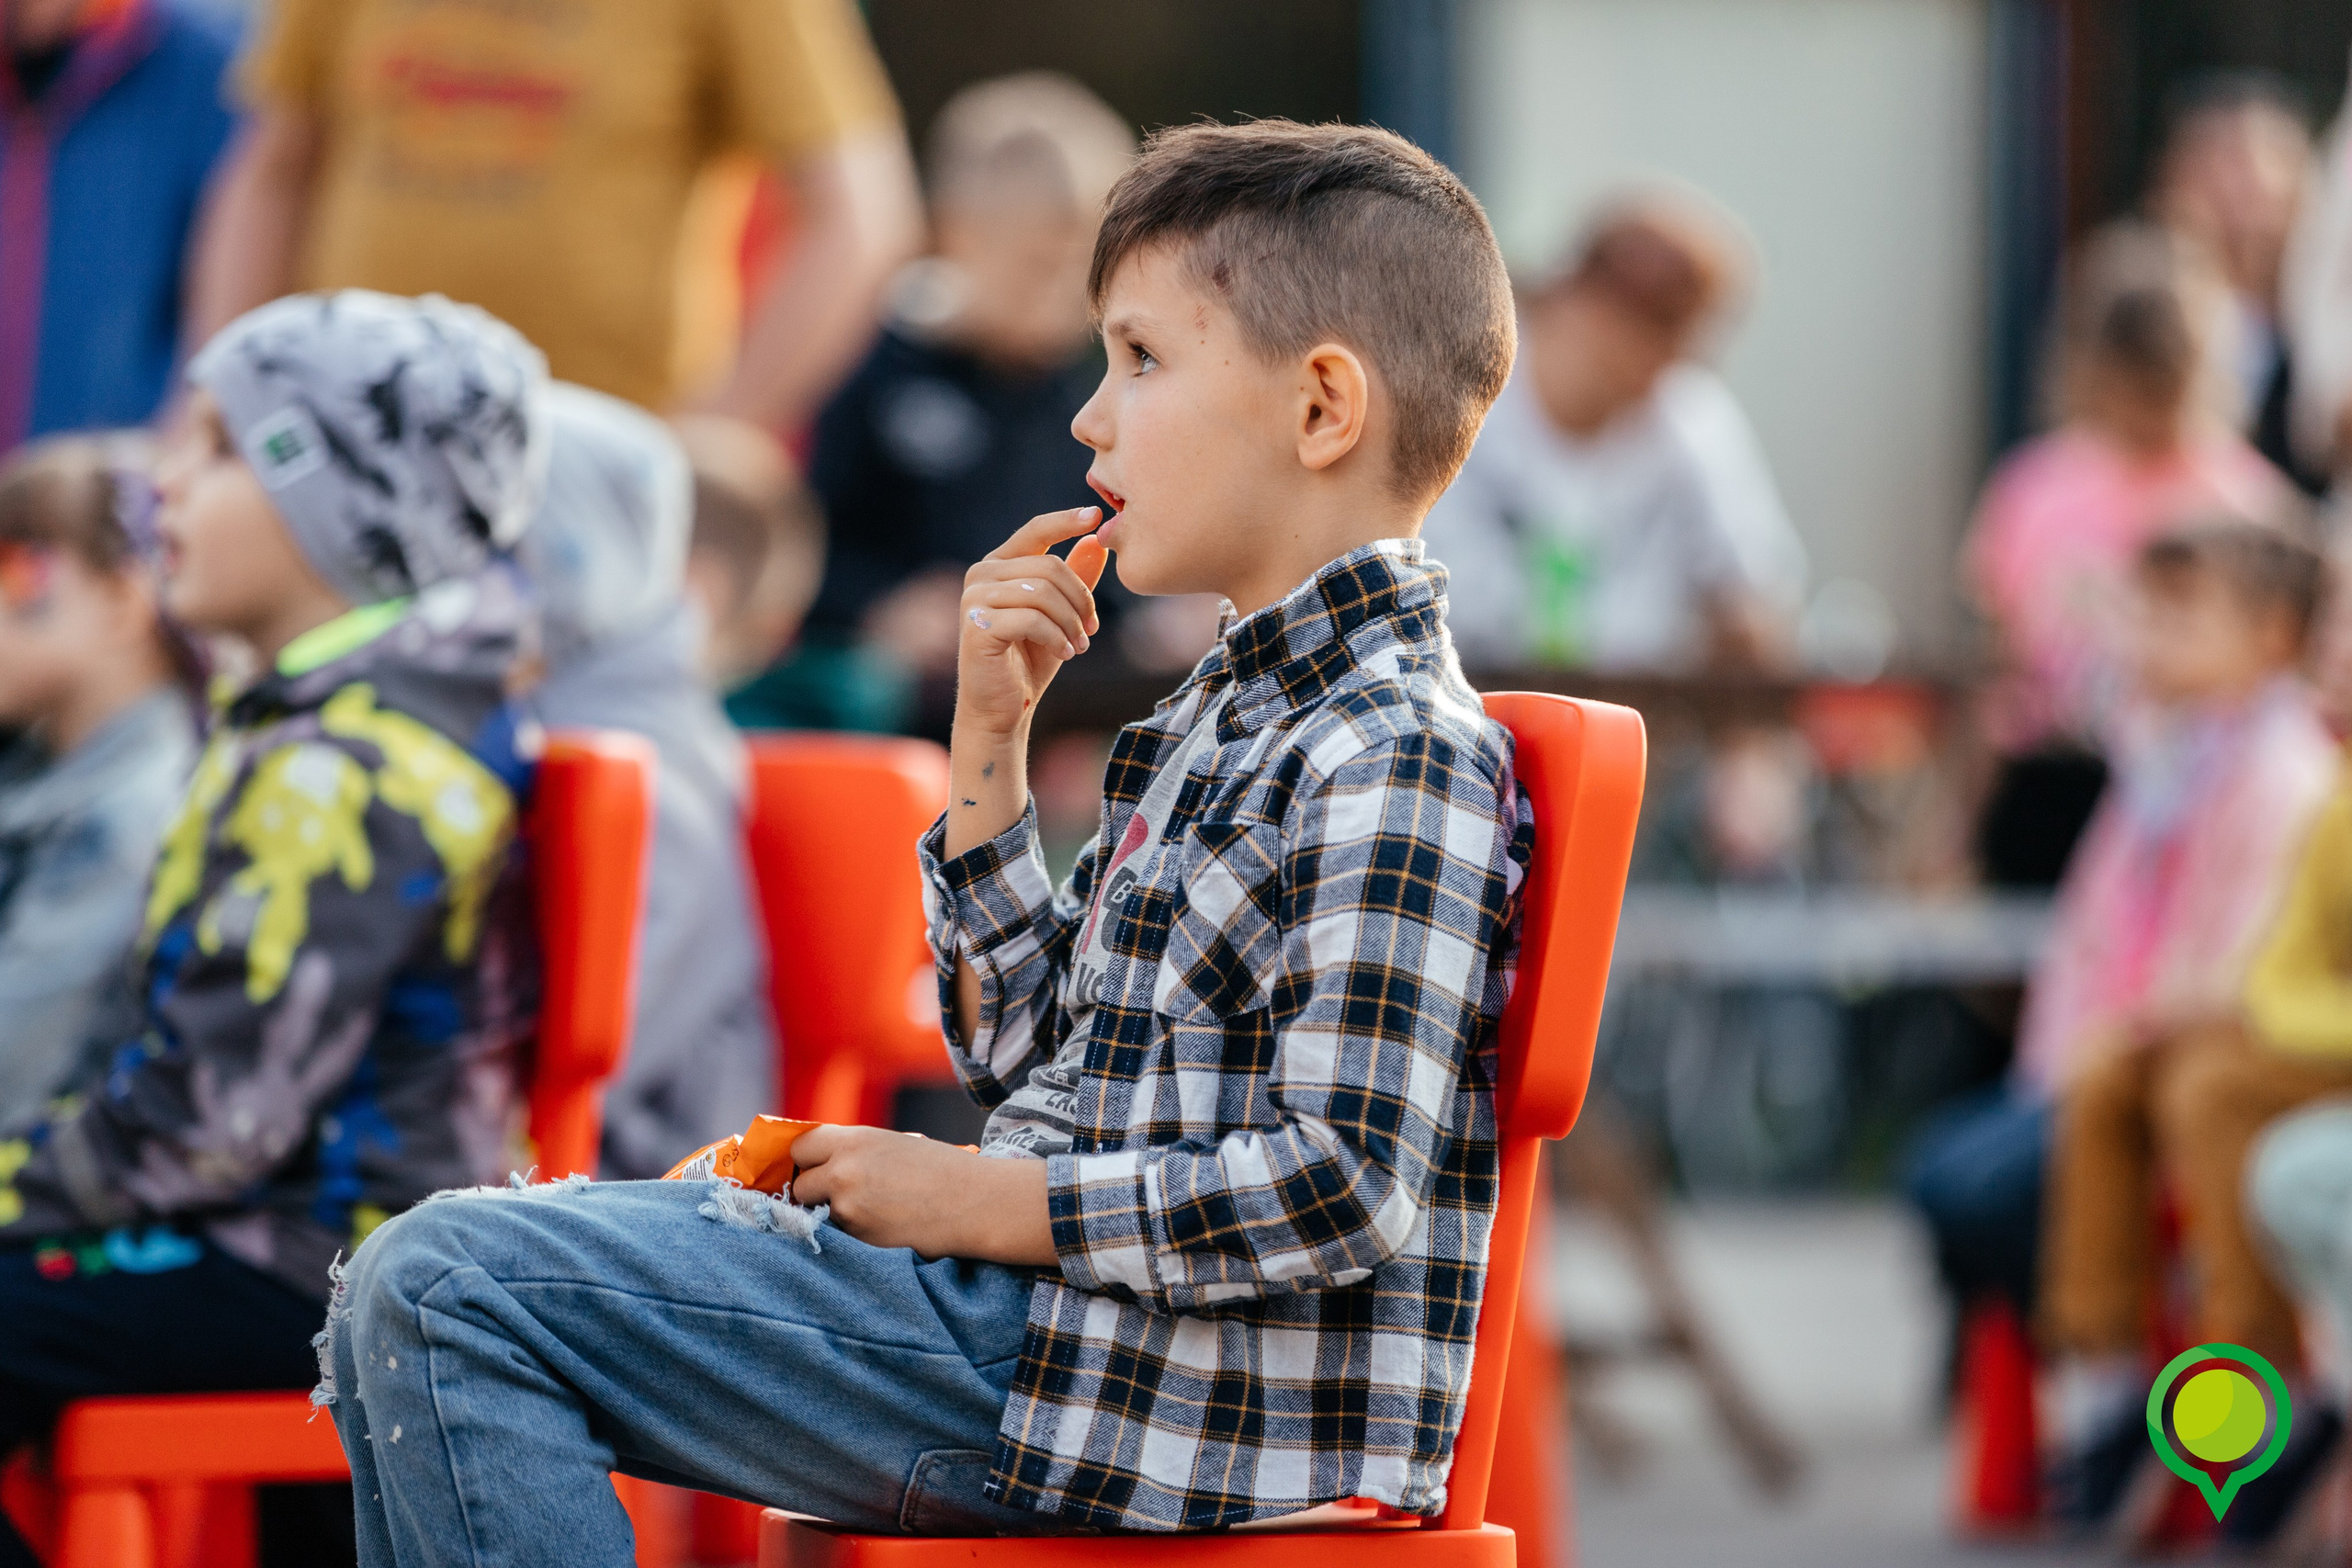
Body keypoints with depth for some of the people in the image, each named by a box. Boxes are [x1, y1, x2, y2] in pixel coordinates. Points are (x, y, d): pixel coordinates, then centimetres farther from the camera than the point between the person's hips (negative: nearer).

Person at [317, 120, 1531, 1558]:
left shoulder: (1398, 763, -16)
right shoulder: (1234, 713, 16)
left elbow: (1346, 1188, -24)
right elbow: (1023, 1049, 21)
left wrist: (977, 1202, -16)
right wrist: (991, 739, 8)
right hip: (1034, 1299, 11)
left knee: (440, 1291, -16)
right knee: (412, 1301, 17)